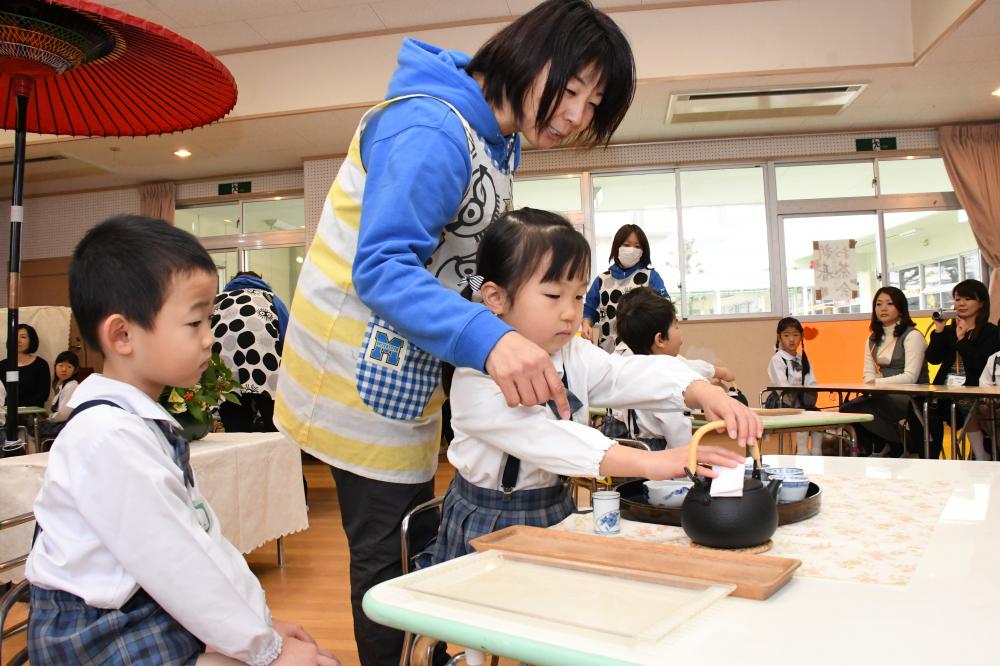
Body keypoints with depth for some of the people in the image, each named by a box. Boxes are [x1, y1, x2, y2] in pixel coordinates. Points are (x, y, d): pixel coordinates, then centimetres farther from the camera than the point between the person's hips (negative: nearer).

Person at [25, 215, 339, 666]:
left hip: (165, 622, 8)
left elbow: (204, 537, 6)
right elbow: (176, 566, -22)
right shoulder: (111, 437, -23)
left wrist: (260, 620, 4)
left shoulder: (144, 423, 8)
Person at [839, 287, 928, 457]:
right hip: (886, 396, 6)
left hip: (912, 398, -6)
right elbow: (869, 374, 8)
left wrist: (877, 383, -20)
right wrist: (871, 384, -14)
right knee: (848, 407, -25)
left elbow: (910, 377, -16)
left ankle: (895, 447, -5)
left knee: (851, 409, -27)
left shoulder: (912, 336, -7)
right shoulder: (873, 339, 15)